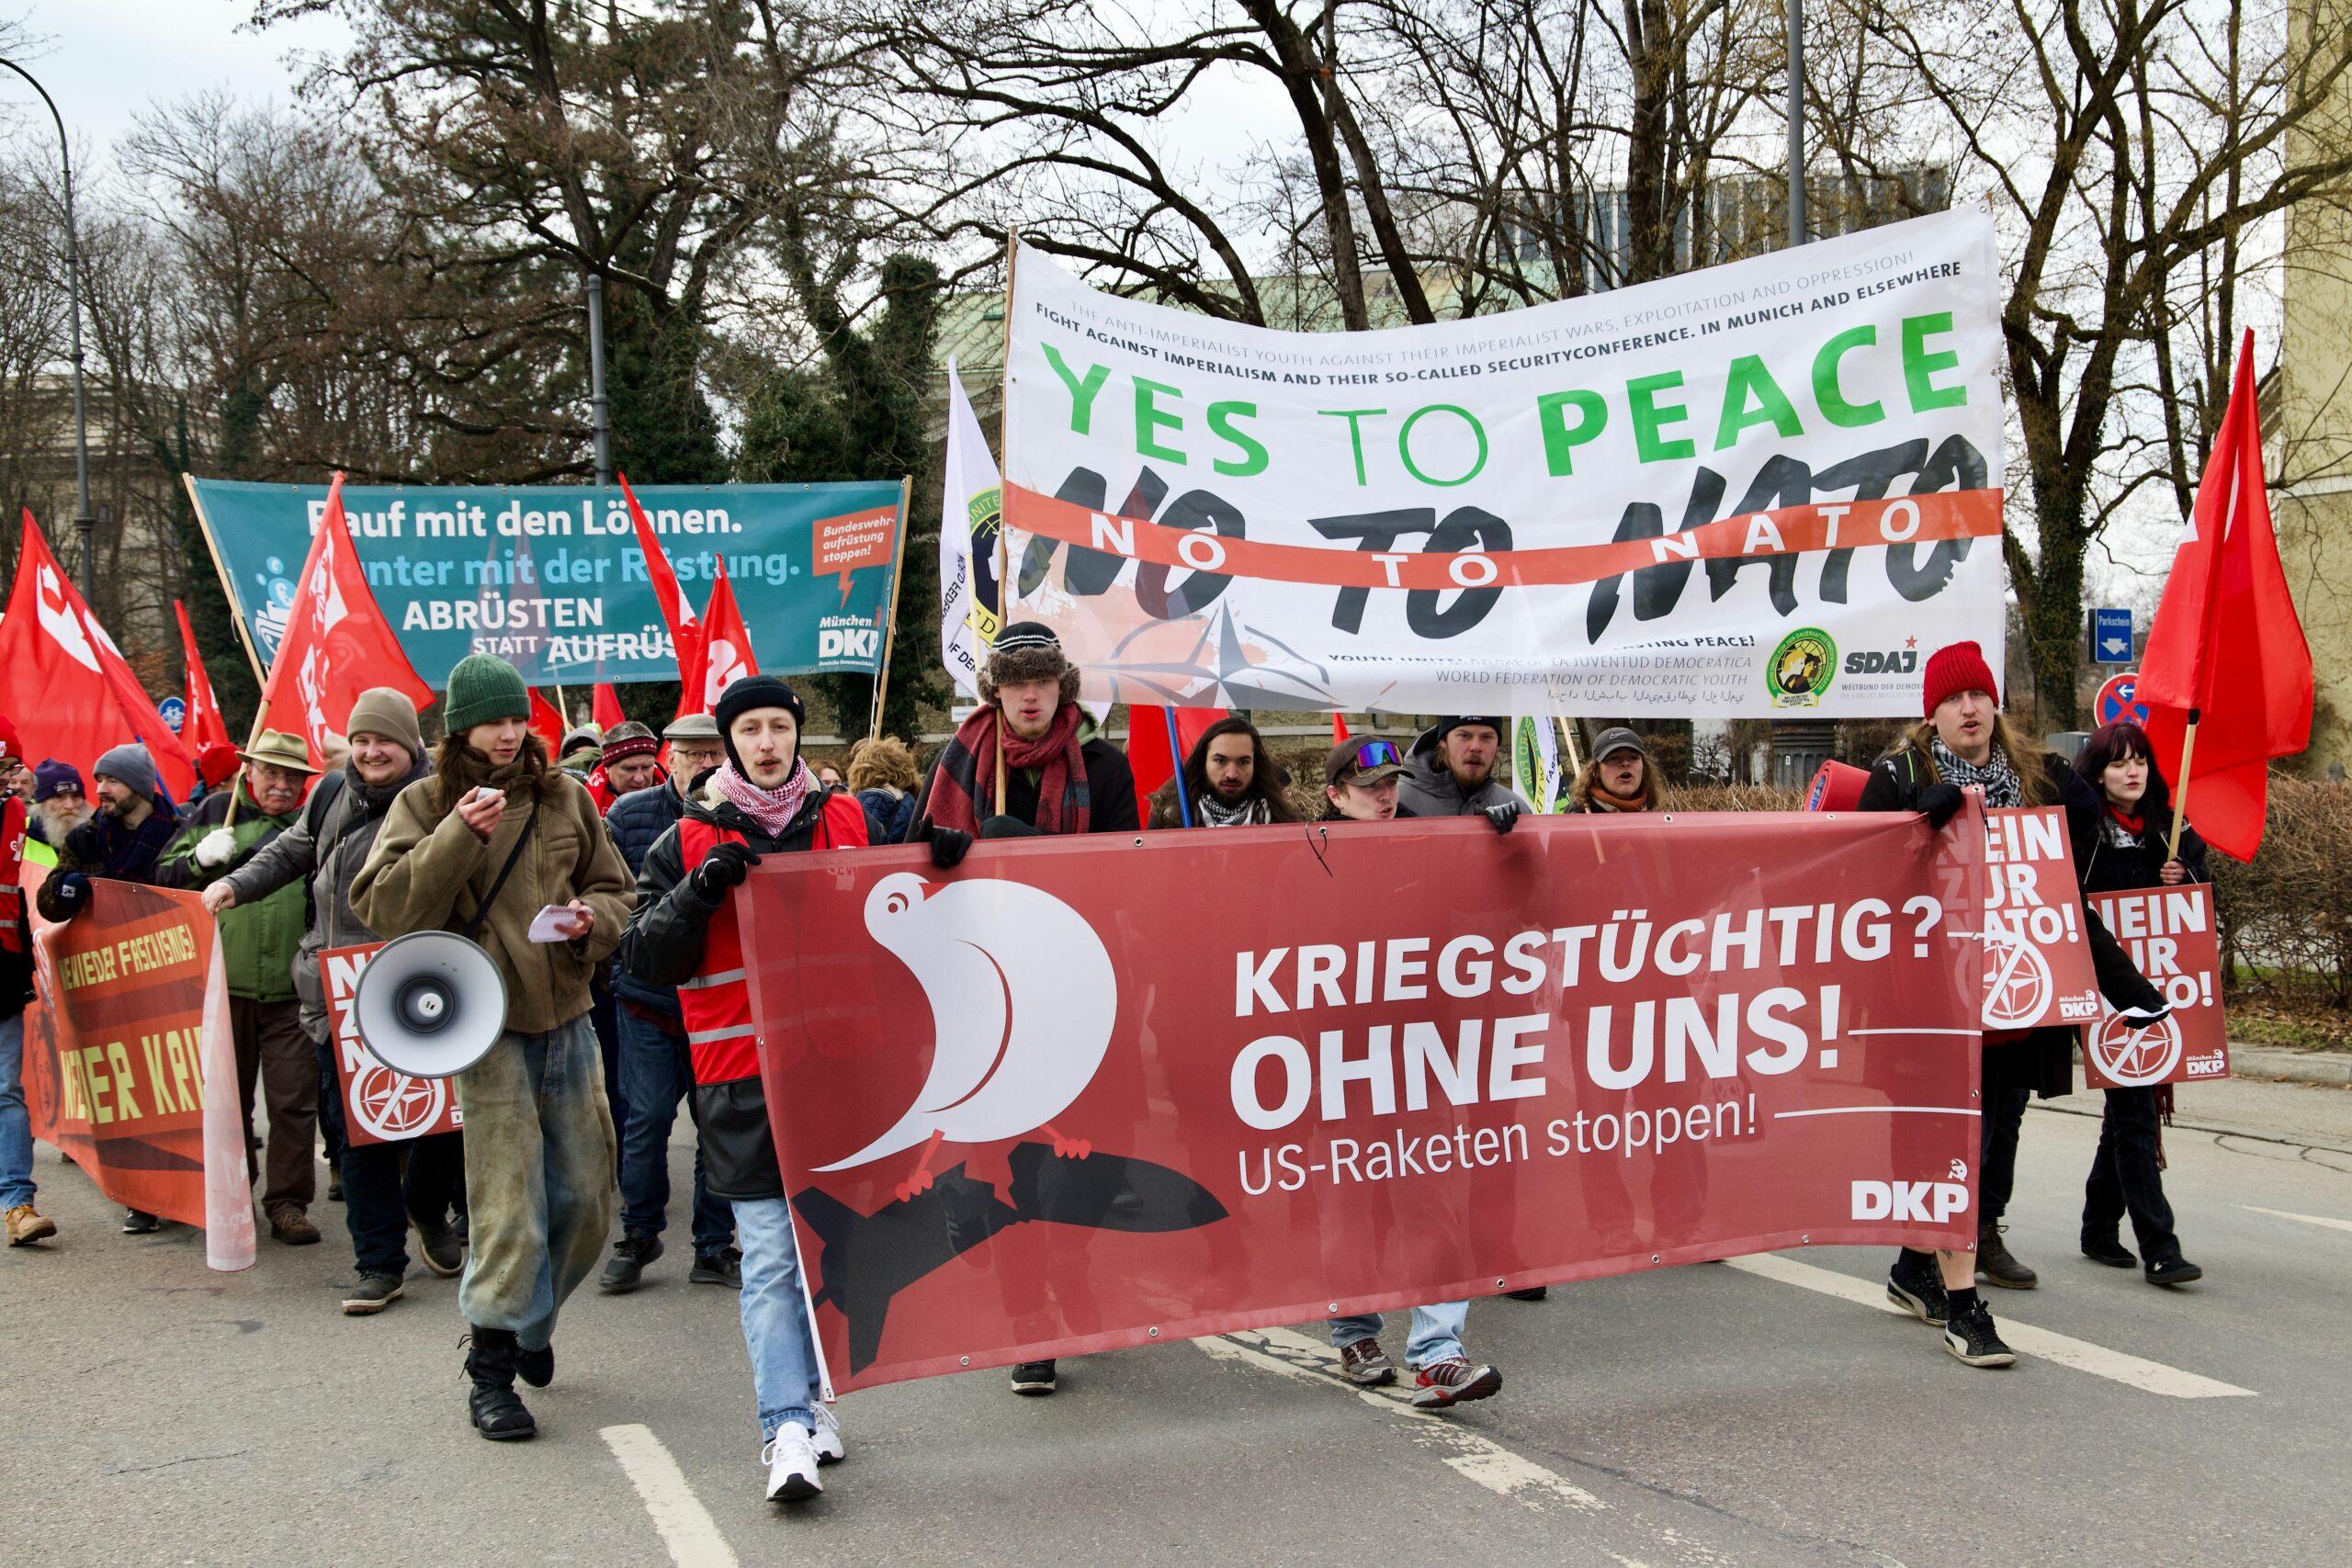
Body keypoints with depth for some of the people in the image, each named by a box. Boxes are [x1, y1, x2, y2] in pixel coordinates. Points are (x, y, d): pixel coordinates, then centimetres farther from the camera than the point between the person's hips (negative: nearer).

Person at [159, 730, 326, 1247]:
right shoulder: (214, 812, 8)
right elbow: (164, 879, 8)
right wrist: (200, 860, -10)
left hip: (294, 990, 0)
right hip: (224, 985, 0)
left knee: (294, 1101, -3)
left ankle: (288, 1203, 5)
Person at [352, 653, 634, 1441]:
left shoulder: (564, 796, 9)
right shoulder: (425, 804, -1)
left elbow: (614, 888, 17)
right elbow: (382, 906, -13)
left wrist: (592, 919, -5)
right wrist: (458, 835, -23)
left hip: (566, 1019, 4)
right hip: (488, 1029, -4)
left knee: (585, 1199, 11)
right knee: (509, 1211, -7)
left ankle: (531, 1321, 36)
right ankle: (491, 1369, 7)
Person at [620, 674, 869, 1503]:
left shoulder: (845, 819, 10)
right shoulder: (688, 843, 4)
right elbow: (644, 956, -3)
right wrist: (702, 890, -17)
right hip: (741, 1073, -3)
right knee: (769, 1255, -7)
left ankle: (805, 1393, 27)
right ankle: (787, 1430, -7)